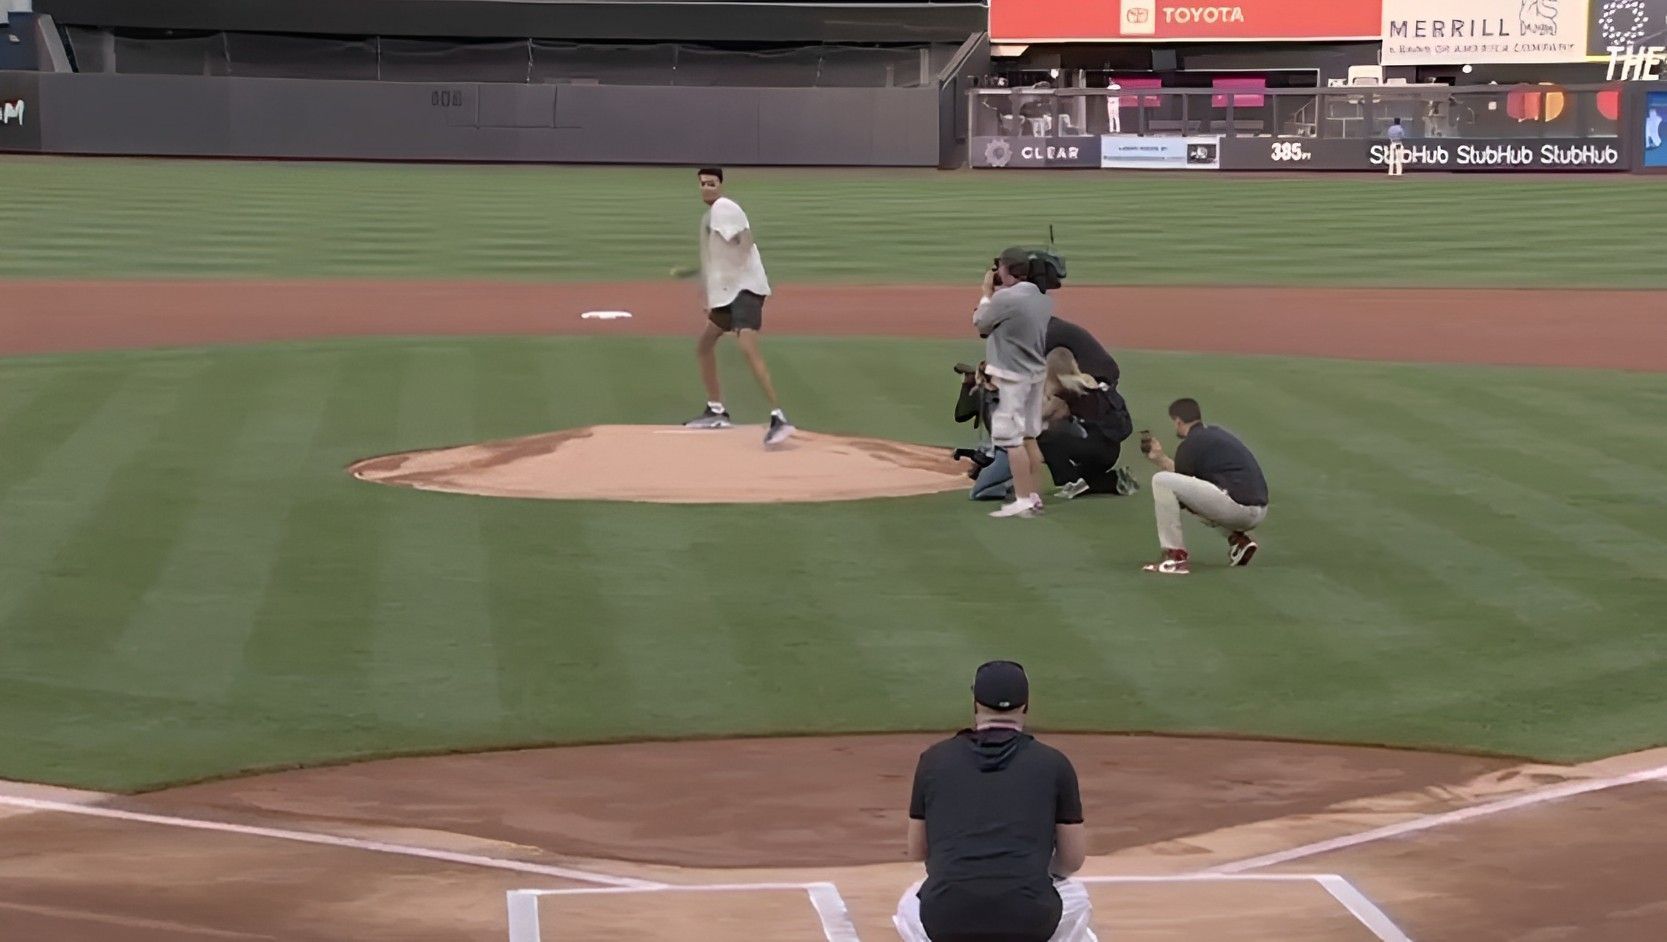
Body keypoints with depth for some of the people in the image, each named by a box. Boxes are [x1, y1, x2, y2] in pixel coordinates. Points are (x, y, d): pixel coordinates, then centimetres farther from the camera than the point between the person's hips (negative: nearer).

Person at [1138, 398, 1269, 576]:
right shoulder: (1216, 434, 22)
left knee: (1161, 481, -10)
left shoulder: (1191, 444, -4)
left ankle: (1176, 556, -8)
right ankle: (1239, 539, 17)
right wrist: (1159, 458, 35)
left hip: (1237, 505, -9)